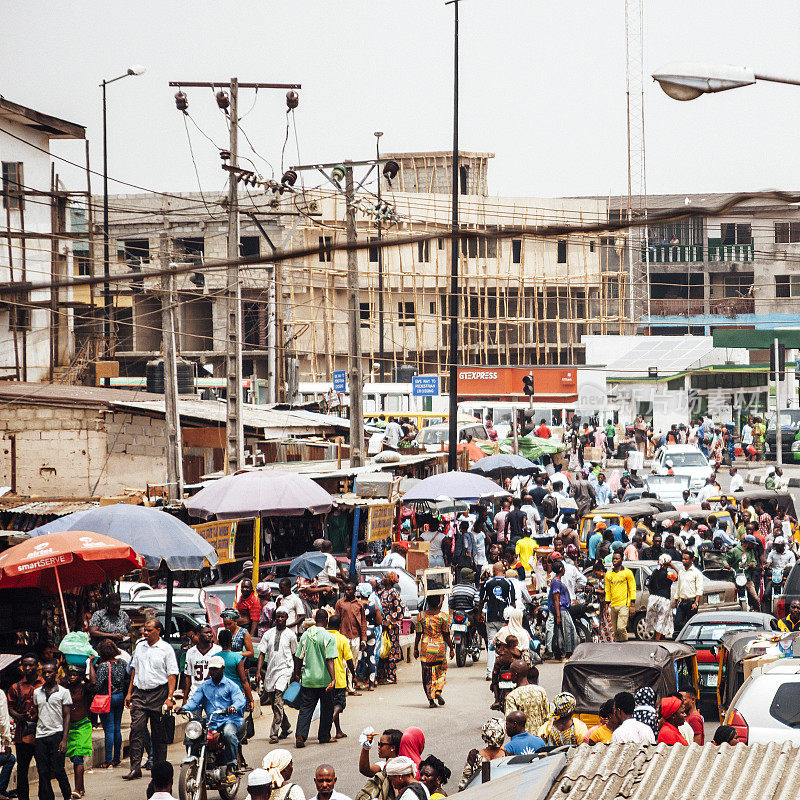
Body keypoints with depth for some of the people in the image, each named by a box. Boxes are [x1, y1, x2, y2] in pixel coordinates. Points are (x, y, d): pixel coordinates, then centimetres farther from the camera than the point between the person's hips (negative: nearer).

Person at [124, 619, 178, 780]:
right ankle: (135, 768, -12)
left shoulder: (166, 649, -2)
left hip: (158, 693, -4)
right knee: (136, 730, -8)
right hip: (139, 694, 4)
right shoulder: (140, 647, 13)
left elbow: (172, 675, -5)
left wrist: (170, 697, -13)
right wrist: (129, 692, 16)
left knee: (159, 734, 3)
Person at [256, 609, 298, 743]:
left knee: (278, 702, -16)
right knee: (274, 703, 11)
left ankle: (274, 734, -17)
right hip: (271, 671, 4)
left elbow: (295, 655, 7)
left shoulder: (290, 635, 1)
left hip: (285, 670, -4)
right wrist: (258, 672, -4)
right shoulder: (269, 634, 8)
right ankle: (286, 728, 31)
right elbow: (262, 653, 7)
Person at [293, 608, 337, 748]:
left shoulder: (305, 635, 2)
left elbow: (298, 658, 7)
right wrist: (333, 679, -20)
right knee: (326, 709, 13)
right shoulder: (329, 637, -10)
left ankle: (300, 735, -15)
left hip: (308, 679, 3)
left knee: (305, 709, 3)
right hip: (324, 679, -3)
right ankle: (324, 737, 20)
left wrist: (298, 674, 21)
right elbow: (329, 660, -17)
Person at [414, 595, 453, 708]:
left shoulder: (421, 615, -1)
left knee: (428, 674, 7)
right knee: (441, 671, 18)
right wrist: (451, 649, 5)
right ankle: (438, 691, -5)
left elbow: (418, 634, 1)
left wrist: (416, 649, 10)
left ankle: (431, 700, 1)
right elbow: (446, 635, -5)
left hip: (425, 647, 1)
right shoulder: (443, 616, -6)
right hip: (439, 647, -1)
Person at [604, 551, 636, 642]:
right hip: (613, 606, 5)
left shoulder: (627, 573, 0)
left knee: (621, 628, -18)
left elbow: (632, 589, -1)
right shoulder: (608, 574, 13)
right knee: (615, 631, 5)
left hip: (624, 604, -5)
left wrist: (632, 605, -7)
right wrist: (607, 606, 11)